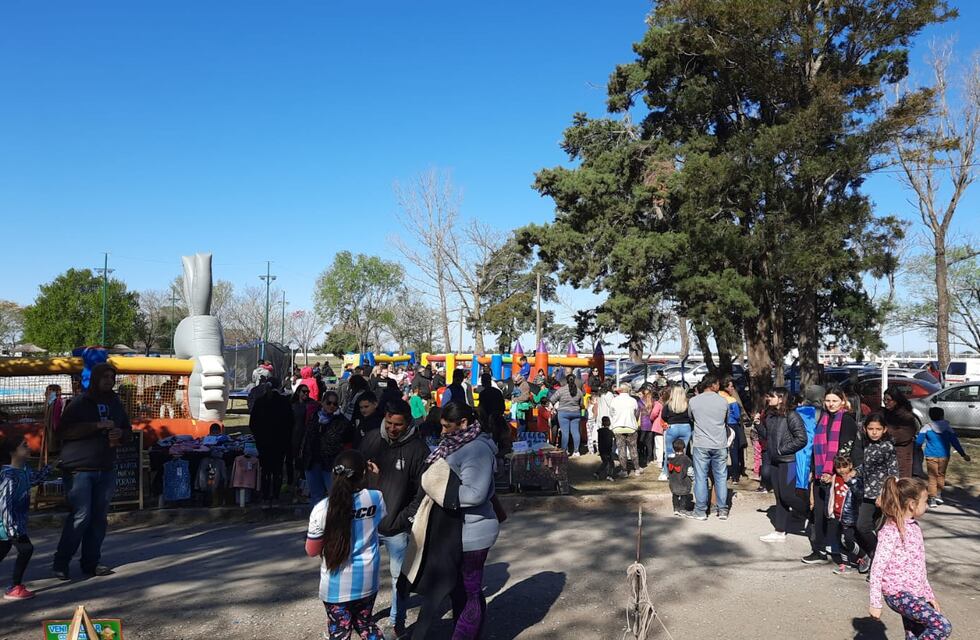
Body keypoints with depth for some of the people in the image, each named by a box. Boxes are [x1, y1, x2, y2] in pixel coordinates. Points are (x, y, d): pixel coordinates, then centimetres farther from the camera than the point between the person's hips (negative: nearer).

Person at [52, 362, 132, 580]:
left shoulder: (115, 403, 14)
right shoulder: (79, 403, -3)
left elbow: (128, 431, 22)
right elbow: (63, 431, -14)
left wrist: (120, 434, -2)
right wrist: (97, 426, -20)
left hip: (106, 470, 6)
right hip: (80, 468, -5)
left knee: (99, 518, 6)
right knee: (80, 516, -9)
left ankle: (91, 563, 16)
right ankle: (60, 563, 5)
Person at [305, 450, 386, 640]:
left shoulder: (323, 508, -21)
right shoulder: (376, 497, -11)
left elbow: (311, 551, -10)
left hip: (338, 585, -3)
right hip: (367, 579, 3)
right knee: (365, 624, 24)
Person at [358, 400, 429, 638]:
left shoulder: (418, 449, -12)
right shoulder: (371, 439, -3)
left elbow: (422, 491, -10)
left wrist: (404, 519, -14)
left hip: (397, 527, -3)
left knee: (399, 576, 9)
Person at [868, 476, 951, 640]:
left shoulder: (914, 527, 12)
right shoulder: (890, 531, -16)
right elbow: (878, 567, -19)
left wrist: (929, 594, 23)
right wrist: (875, 603, -19)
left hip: (915, 592, 9)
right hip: (898, 593, -9)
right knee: (942, 626, -17)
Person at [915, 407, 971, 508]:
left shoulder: (926, 428, -5)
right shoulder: (948, 428, -1)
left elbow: (918, 442, -4)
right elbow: (955, 442, 1)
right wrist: (963, 455, 8)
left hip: (931, 456, -1)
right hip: (944, 456, 1)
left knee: (932, 477, 4)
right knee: (941, 475, 19)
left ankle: (932, 498, -1)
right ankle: (939, 494, 16)